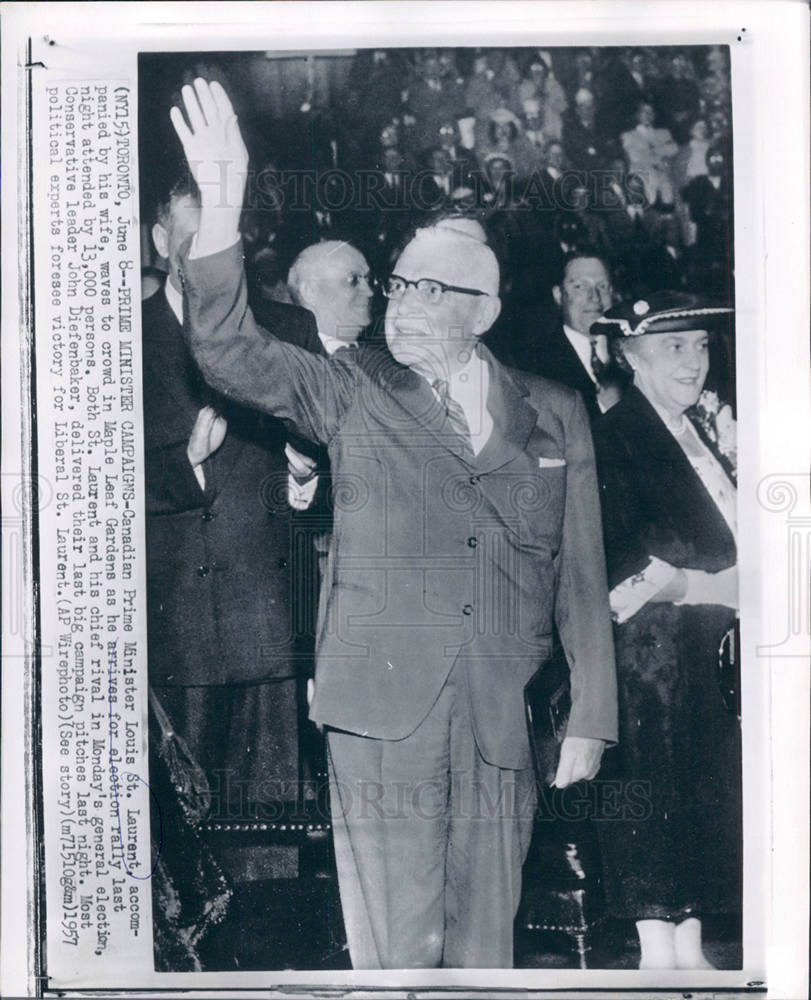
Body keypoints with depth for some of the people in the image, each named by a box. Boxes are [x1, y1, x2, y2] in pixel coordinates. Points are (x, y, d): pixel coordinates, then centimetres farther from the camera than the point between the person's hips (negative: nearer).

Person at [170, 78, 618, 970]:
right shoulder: (352, 394, 5)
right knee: (394, 949, 5)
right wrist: (221, 210, -23)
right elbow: (231, 353, -10)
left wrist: (588, 719, 6)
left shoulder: (555, 414, 8)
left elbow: (581, 577, 8)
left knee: (485, 944, 13)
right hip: (383, 713, -1)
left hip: (506, 725, 2)